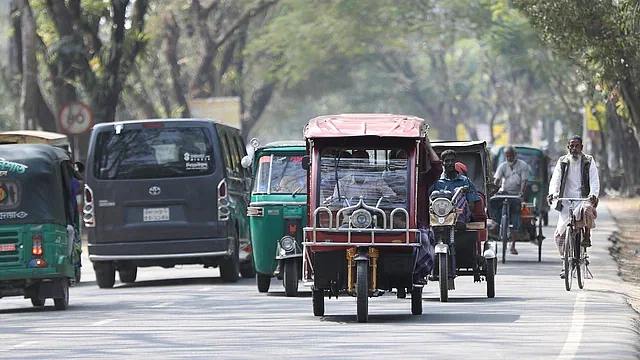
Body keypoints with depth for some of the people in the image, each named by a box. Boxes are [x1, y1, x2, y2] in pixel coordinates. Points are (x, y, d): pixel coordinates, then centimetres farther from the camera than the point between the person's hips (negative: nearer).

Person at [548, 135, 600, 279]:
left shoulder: (589, 162, 7)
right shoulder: (562, 162, 11)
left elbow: (594, 180, -4)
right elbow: (555, 179, -1)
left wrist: (593, 194, -24)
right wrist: (552, 193, -21)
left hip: (583, 200, -2)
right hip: (566, 203, 2)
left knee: (587, 209, -38)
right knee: (560, 234, -6)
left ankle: (587, 236, -13)